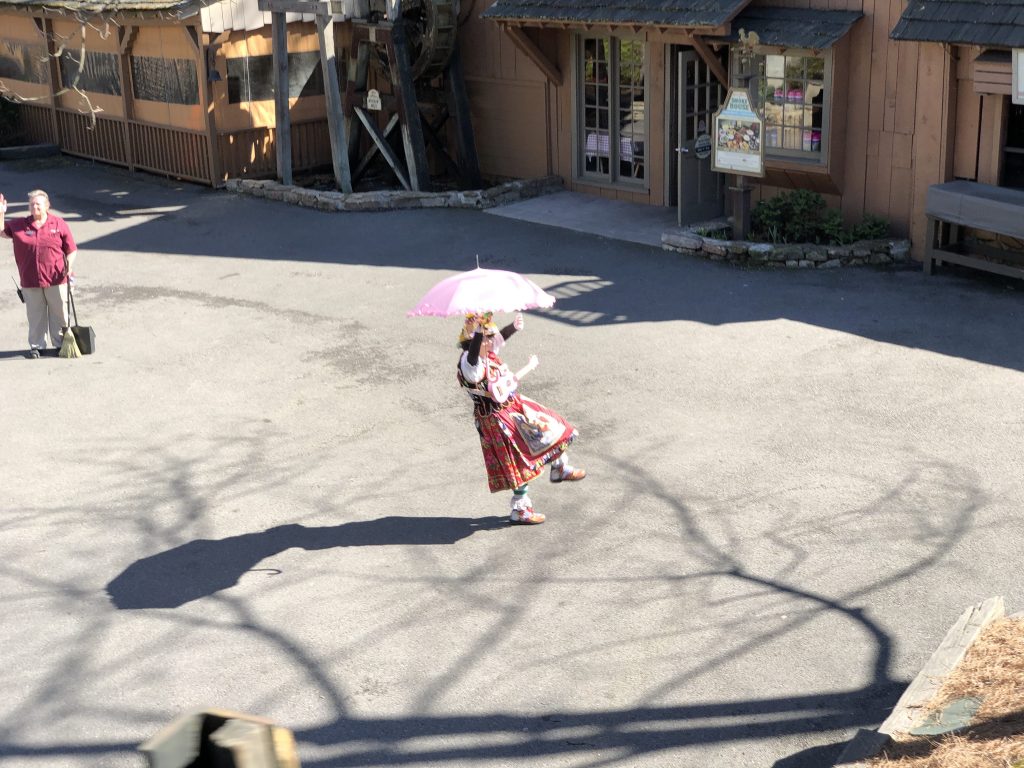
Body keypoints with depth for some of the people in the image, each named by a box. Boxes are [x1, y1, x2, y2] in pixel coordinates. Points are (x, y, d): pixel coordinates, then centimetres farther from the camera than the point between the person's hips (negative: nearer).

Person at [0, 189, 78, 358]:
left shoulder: (59, 224, 1)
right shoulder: (19, 226, 6)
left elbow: (71, 250, 2)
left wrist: (69, 266, -13)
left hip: (56, 280, -1)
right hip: (30, 281, 1)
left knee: (59, 313, 8)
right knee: (35, 315, 9)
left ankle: (61, 343, 21)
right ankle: (36, 345, 21)